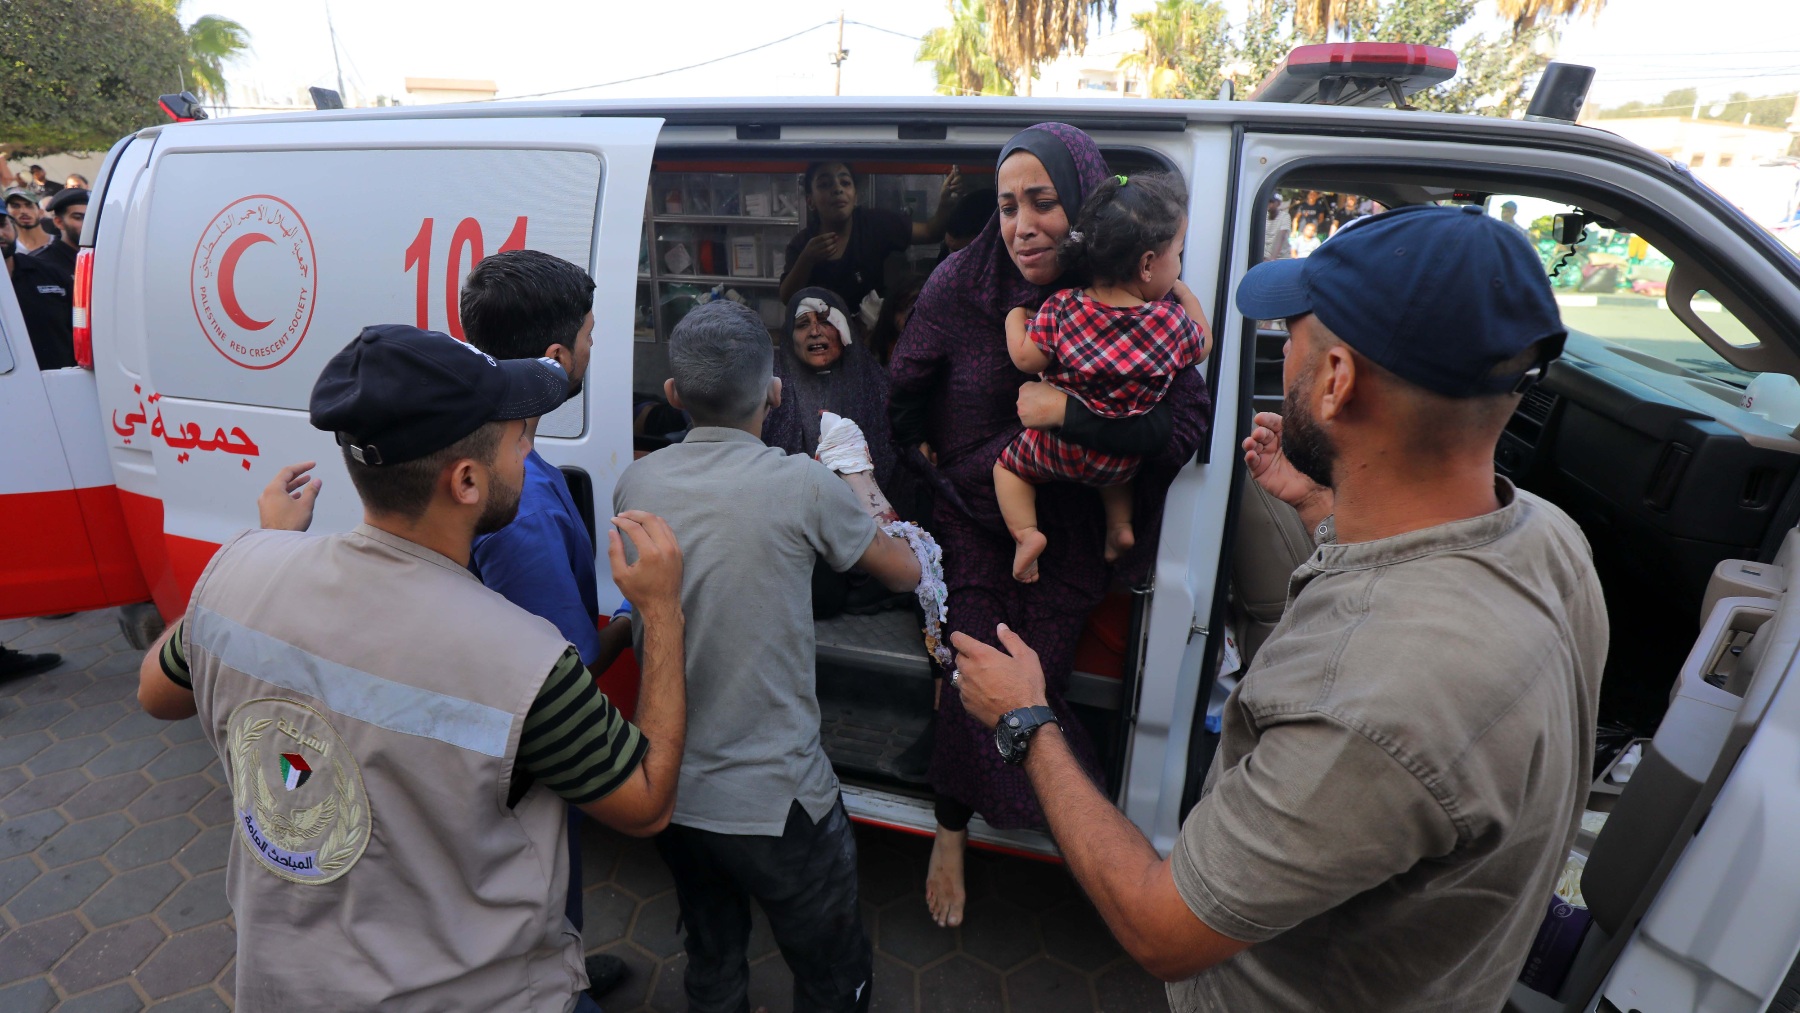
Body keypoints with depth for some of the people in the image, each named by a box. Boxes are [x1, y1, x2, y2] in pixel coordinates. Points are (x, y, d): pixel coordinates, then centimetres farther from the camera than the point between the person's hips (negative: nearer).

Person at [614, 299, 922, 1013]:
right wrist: (863, 499, 15)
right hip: (773, 801, -5)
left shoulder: (635, 483, -5)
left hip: (668, 790, 6)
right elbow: (905, 573, -3)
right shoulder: (803, 485, -19)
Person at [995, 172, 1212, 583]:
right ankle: (1121, 526, 25)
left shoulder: (1061, 308, -23)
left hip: (1056, 448, -3)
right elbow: (1202, 346, 3)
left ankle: (1026, 532, 3)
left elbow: (1026, 359, -16)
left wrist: (1015, 317, 2)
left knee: (1008, 464, 19)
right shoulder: (1173, 321, -18)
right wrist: (1184, 293, 13)